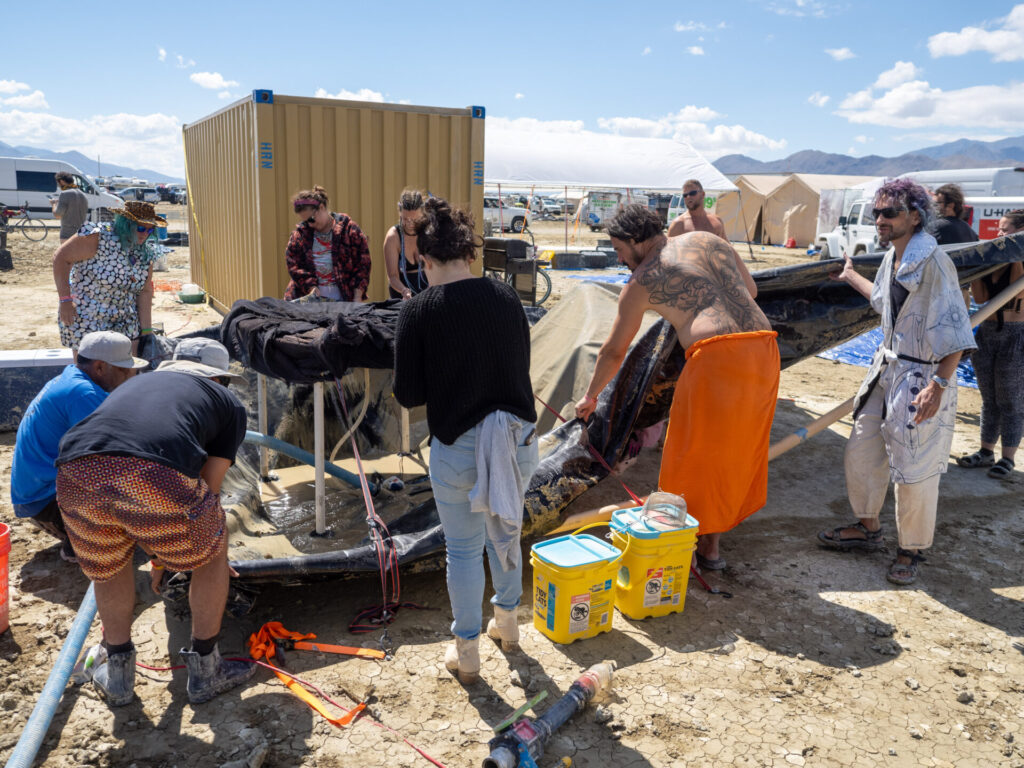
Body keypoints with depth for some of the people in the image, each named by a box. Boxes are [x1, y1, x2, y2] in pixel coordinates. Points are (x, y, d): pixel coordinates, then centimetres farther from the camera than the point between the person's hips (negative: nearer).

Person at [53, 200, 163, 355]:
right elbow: (61, 258, -14)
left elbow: (145, 292, 2)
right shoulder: (100, 237, -18)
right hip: (86, 320, -5)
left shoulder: (146, 253, 0)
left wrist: (146, 331, -2)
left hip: (125, 322, 5)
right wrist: (65, 301, -19)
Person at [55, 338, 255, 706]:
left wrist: (157, 548, 66)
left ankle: (118, 674, 44)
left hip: (77, 471, 4)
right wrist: (168, 543, 46)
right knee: (212, 553, 26)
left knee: (108, 566, 34)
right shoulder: (229, 403, 30)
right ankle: (205, 671, 37)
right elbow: (209, 486, 26)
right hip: (156, 477, -4)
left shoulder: (135, 383, 42)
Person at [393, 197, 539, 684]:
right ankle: (507, 623, 44)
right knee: (505, 534, 25)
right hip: (519, 438, 4)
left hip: (458, 447, -4)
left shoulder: (419, 310, -12)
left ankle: (466, 653, 28)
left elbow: (408, 395, -9)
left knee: (463, 549, 13)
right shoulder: (506, 297, 0)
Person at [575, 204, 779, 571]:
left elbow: (614, 351, 13)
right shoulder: (709, 240, 20)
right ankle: (714, 530, 33)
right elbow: (750, 289, 29)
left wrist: (590, 396, 26)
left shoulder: (642, 281, 6)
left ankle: (705, 547, 19)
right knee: (738, 448, 19)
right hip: (764, 348, 7)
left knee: (696, 454, 9)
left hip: (716, 355, -7)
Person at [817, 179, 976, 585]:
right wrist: (850, 276, 42)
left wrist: (939, 385, -28)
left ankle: (911, 551, 21)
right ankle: (868, 529, 34)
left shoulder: (933, 262, -19)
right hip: (886, 368, 9)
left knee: (914, 470, 1)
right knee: (861, 452, 14)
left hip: (922, 378, -8)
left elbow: (954, 331, -22)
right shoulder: (892, 257, 7)